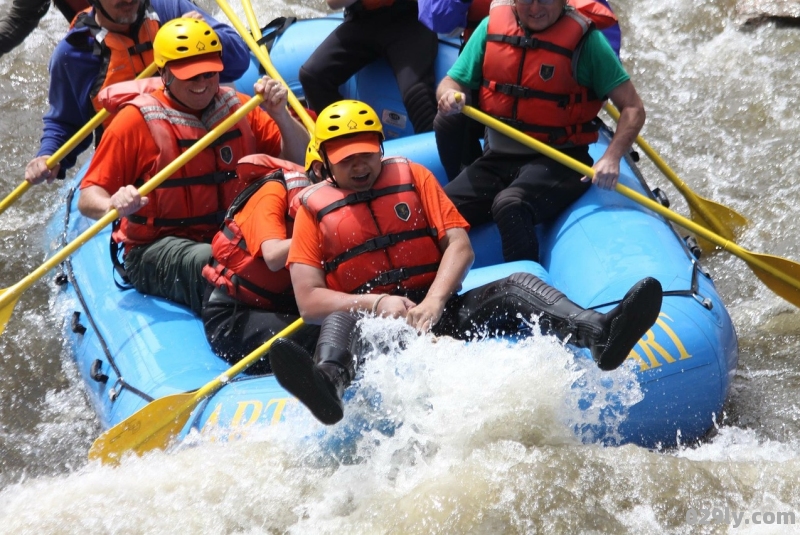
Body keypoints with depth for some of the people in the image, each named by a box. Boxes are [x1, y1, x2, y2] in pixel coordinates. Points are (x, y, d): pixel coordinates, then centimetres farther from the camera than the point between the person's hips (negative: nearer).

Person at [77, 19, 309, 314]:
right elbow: (87, 198, -7)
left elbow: (302, 160, 7)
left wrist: (280, 115, -11)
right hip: (156, 251, -4)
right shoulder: (137, 120, -4)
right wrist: (114, 205, -31)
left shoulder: (237, 107, 10)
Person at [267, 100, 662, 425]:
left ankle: (600, 334, -47)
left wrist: (434, 301, -14)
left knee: (514, 287, -19)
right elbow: (308, 302, -3)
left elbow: (459, 246, 4)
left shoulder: (411, 177, 14)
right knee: (341, 321, -35)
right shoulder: (314, 208, 7)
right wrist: (375, 302, -17)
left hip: (440, 311, 3)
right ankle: (328, 381, -72)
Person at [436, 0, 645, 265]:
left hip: (557, 162, -4)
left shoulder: (584, 39, -9)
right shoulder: (491, 27, 3)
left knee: (510, 205, -34)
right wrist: (450, 95, -16)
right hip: (497, 158, 5)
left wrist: (611, 158, -27)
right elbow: (451, 82, 9)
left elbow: (633, 108, -11)